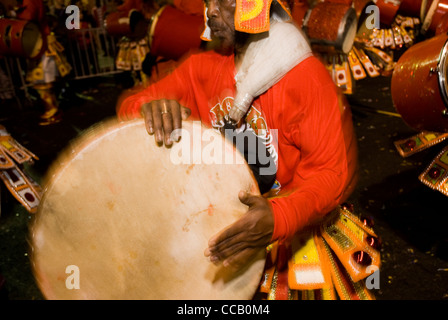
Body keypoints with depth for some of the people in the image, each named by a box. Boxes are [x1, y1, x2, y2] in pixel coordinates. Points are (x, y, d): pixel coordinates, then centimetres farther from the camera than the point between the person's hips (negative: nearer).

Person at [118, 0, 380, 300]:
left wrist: (279, 218, -38)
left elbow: (337, 171, -19)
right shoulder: (203, 67, -1)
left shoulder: (306, 75, -16)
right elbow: (129, 107, -2)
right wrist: (151, 108, -27)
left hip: (296, 227, -3)